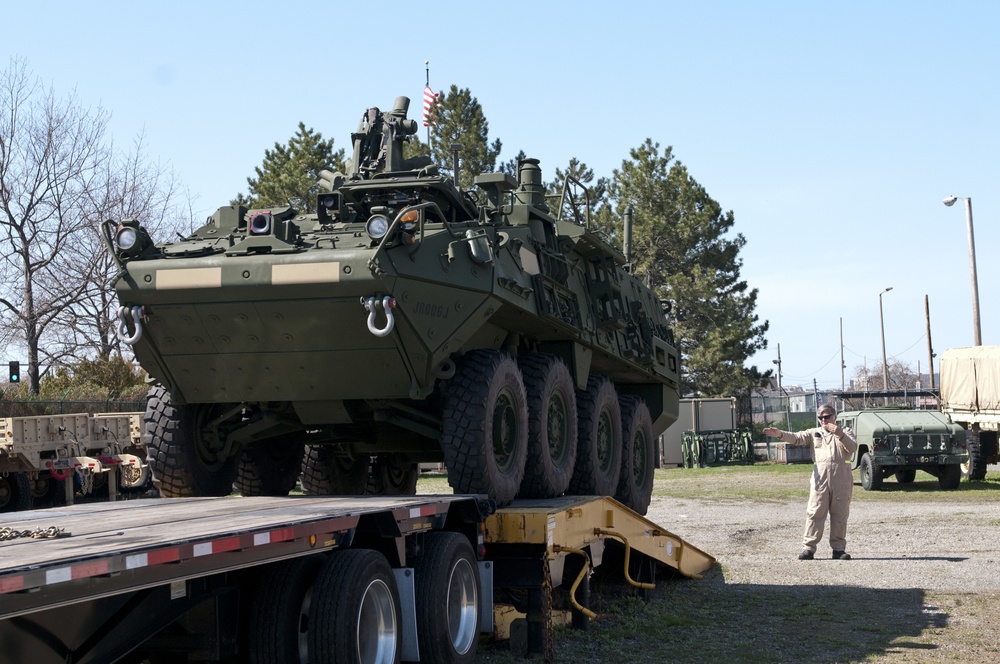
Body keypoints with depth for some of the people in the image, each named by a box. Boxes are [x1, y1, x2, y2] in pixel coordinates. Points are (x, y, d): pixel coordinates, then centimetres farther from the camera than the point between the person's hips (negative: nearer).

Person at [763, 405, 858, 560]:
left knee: (840, 515, 4)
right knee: (815, 513, -4)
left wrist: (840, 435, -24)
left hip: (842, 480, 0)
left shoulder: (845, 432, 12)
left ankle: (839, 549, 11)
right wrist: (780, 434, -19)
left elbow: (853, 447, -7)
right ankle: (808, 547, -4)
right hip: (820, 479, 0)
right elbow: (797, 438, -1)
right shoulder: (814, 433, 14)